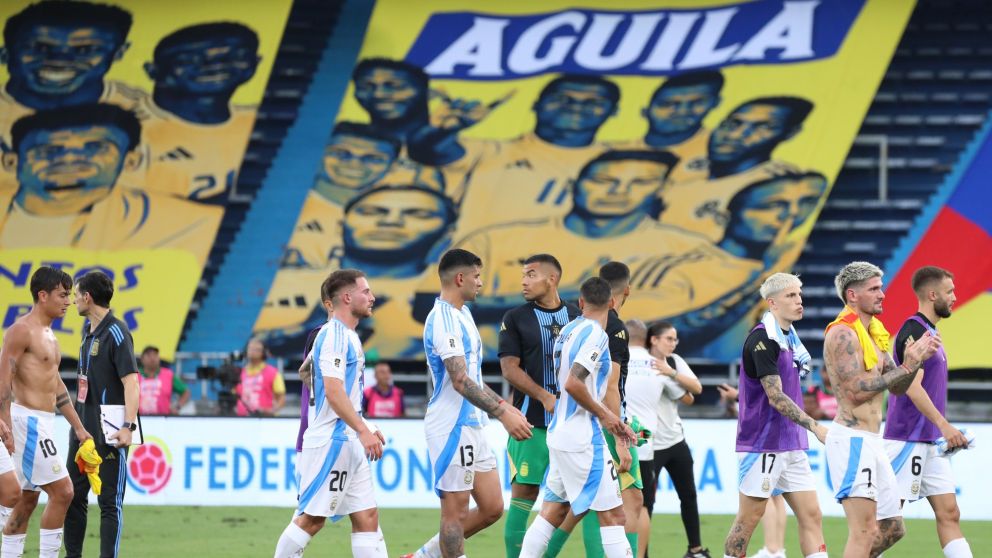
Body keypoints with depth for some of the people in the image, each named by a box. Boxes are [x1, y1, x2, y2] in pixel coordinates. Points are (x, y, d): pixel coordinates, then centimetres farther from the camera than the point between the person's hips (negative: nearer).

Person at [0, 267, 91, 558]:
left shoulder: (47, 334, 19)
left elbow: (57, 385, 25)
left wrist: (78, 427, 24)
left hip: (42, 422, 10)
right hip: (28, 420, -10)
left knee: (27, 500, 10)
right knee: (61, 491, -10)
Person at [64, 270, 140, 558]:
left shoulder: (116, 332, -14)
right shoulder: (88, 328, 13)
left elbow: (131, 382, -20)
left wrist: (129, 426, -29)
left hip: (108, 432, -9)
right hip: (83, 426, 9)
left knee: (109, 501, -5)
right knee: (72, 496, 13)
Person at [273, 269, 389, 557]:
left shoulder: (348, 336, 18)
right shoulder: (333, 334, -13)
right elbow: (333, 391, -22)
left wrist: (366, 429, 19)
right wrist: (363, 430, -25)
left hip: (350, 443, 10)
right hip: (331, 442, -10)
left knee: (367, 517, 4)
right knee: (311, 519, -6)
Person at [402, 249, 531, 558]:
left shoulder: (462, 314, 15)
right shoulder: (443, 319, -16)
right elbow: (460, 381, -23)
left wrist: (502, 405, 21)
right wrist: (503, 414, -26)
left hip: (472, 426, 10)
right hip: (452, 427, -10)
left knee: (491, 508, 10)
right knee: (456, 511, -4)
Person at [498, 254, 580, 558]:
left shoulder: (577, 316, 10)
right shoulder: (515, 319, 3)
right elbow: (510, 368, -4)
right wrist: (546, 398, -16)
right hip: (531, 422, -3)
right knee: (523, 494, -5)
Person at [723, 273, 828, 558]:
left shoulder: (789, 338, 12)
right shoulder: (761, 339, -15)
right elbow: (775, 397, -22)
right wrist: (816, 427, -28)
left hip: (791, 445, 9)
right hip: (763, 445, -9)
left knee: (811, 515, 1)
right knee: (748, 519, -2)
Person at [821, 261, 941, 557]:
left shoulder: (873, 333, 17)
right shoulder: (843, 334, -13)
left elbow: (897, 388, 18)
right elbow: (857, 391, -20)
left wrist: (916, 359, 0)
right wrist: (907, 366, -16)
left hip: (871, 442, 10)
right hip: (851, 440, -10)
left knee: (892, 529, 14)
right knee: (864, 530, -14)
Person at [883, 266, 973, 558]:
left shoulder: (929, 331, 16)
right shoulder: (913, 331, -14)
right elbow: (912, 387, -23)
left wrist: (944, 430, 20)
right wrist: (943, 425, -28)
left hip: (931, 443, 10)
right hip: (907, 440, -10)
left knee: (949, 514, 4)